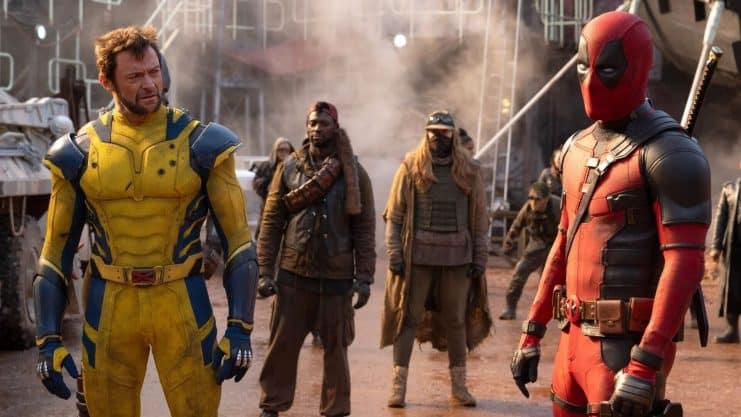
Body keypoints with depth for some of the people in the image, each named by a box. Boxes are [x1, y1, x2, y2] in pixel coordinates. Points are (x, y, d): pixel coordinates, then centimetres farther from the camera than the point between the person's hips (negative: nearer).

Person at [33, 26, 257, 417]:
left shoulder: (201, 145, -4)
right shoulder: (79, 152, 0)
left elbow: (237, 240, -3)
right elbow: (56, 251, 5)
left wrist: (239, 328, -11)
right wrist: (48, 339, -2)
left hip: (182, 305, -1)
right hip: (110, 308, 1)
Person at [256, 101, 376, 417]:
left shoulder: (354, 173, 2)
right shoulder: (289, 168, 4)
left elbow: (365, 229, 0)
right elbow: (271, 222, 3)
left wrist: (364, 277, -6)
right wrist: (265, 271, -4)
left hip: (337, 276, -1)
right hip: (293, 273, 1)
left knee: (336, 348, 6)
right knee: (282, 344, 5)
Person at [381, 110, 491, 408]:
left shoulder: (469, 171, 7)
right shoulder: (410, 168, 2)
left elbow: (479, 219, 8)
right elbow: (394, 215, 1)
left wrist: (480, 258, 2)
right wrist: (394, 253, -7)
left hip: (458, 257, 2)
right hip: (418, 255, -2)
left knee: (456, 321, 8)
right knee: (408, 317, 0)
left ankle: (458, 386, 16)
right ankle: (398, 385, 4)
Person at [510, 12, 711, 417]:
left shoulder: (668, 153, -14)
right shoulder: (579, 147, 12)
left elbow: (685, 262, -21)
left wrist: (647, 363, -27)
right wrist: (532, 332, 19)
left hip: (628, 344, -8)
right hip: (576, 337, 8)